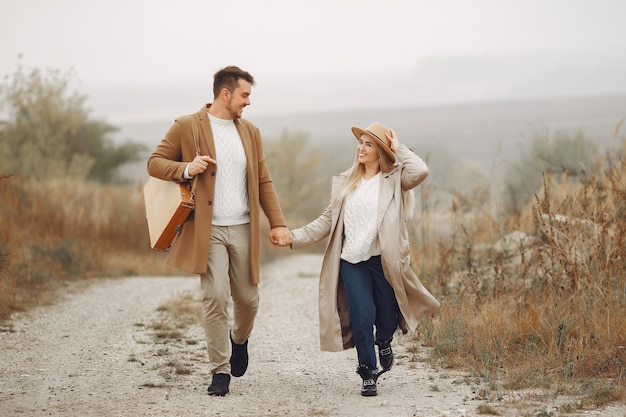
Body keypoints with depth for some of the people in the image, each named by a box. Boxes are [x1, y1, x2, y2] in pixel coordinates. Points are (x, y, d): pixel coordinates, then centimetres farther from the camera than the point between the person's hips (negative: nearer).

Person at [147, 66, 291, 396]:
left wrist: (277, 223, 4)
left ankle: (239, 339, 40)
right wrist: (186, 168, -18)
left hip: (242, 230, 4)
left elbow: (264, 182, 13)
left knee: (248, 299, 8)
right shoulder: (186, 127, -1)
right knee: (215, 297, -11)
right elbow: (154, 163, 2)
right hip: (207, 230, -4)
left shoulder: (250, 132, 12)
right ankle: (220, 370, 0)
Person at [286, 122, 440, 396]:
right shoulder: (346, 183, 12)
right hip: (352, 261, 2)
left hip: (384, 261, -2)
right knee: (362, 317, -5)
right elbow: (328, 220, 12)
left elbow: (419, 171, -20)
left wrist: (398, 149, -6)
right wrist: (295, 238, 3)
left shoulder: (393, 180, 1)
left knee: (387, 315, 4)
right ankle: (368, 373, 12)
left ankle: (384, 343, 41)